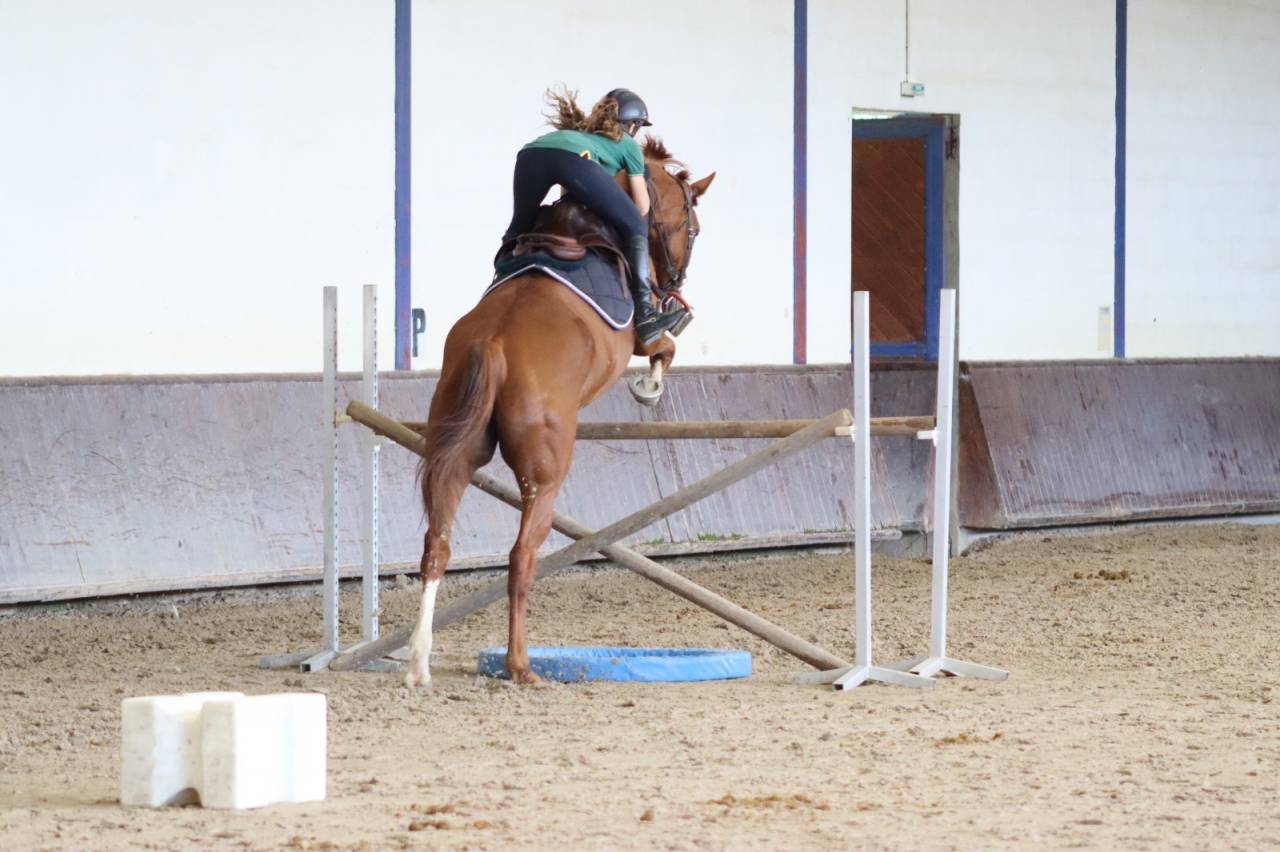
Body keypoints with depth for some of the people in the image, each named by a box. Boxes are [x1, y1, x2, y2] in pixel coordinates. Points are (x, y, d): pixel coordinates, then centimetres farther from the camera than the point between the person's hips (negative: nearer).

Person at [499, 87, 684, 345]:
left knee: (520, 227, 29)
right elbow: (642, 207, 32)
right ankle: (644, 314, -8)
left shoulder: (580, 129, 46)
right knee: (635, 228, 5)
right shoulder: (627, 144, 32)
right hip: (574, 158, -5)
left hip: (529, 153, 5)